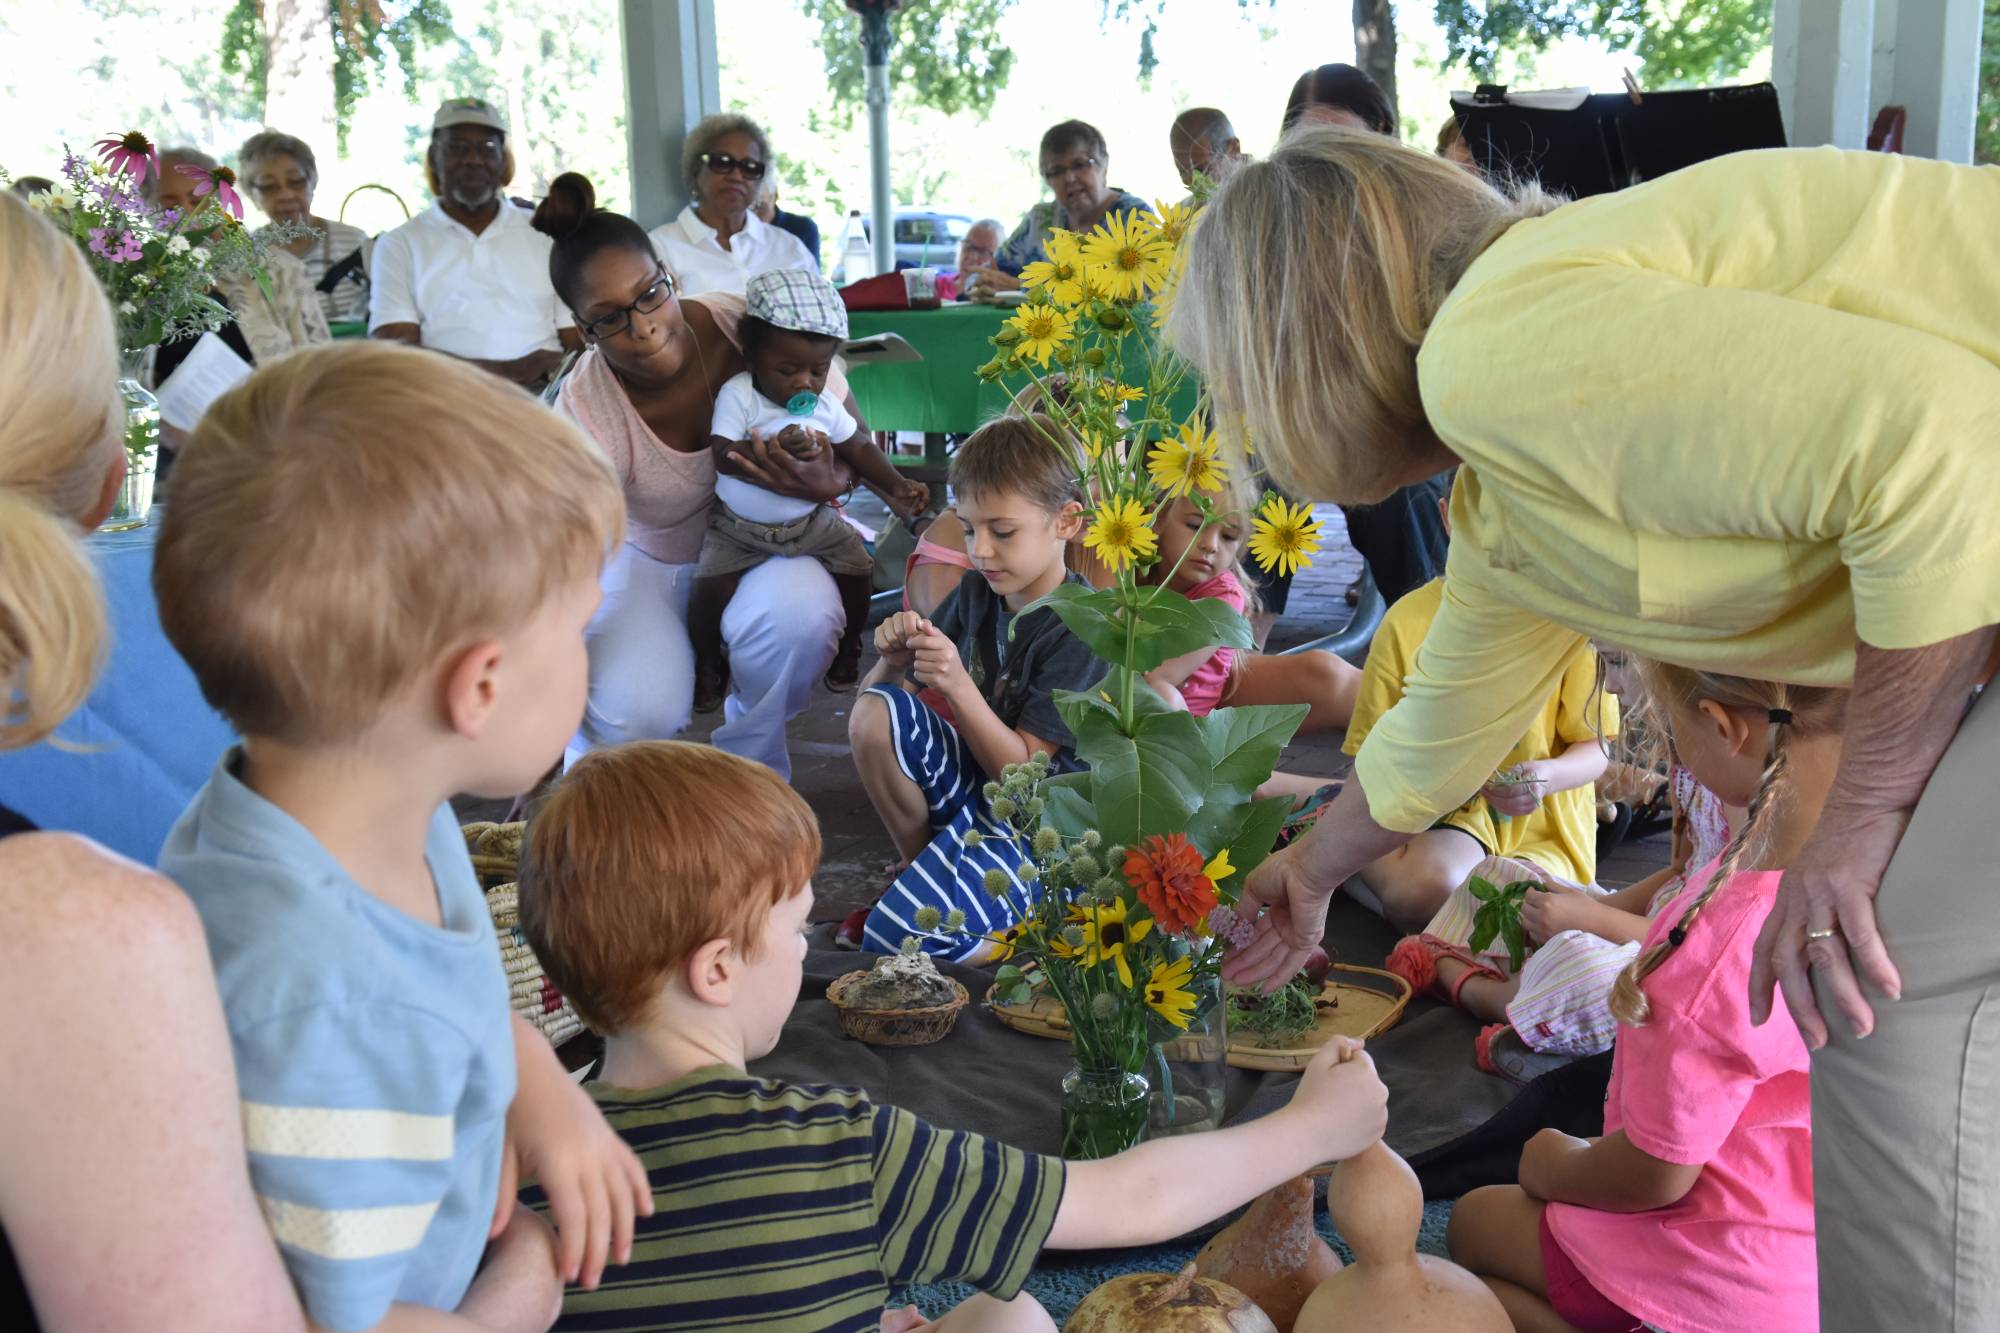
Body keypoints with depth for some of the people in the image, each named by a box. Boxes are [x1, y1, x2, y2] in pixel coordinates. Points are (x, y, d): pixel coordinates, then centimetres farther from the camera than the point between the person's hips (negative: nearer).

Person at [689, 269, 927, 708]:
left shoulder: (826, 406, -5)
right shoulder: (737, 395, -19)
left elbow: (857, 448, 9)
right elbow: (724, 457, -29)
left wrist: (896, 484, -2)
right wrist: (777, 447, -43)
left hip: (812, 520, 4)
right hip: (740, 525, -3)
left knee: (858, 568, -2)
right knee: (711, 584, -19)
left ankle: (848, 646, 26)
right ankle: (706, 662, 9)